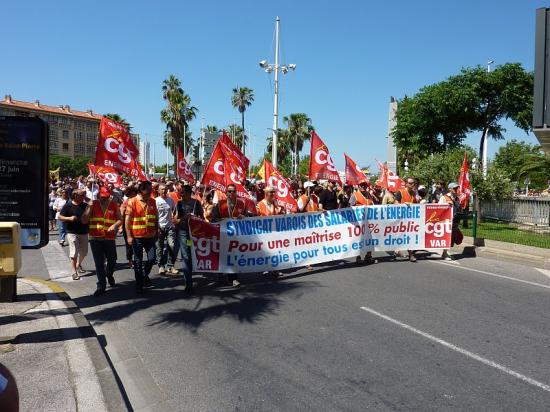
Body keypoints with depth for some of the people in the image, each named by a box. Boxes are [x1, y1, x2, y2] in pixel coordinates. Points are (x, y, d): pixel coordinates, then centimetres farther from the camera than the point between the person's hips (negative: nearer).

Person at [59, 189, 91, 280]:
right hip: (72, 232, -4)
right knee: (74, 253, -6)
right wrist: (69, 218, -17)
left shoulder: (85, 205, 3)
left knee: (84, 252, 15)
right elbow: (60, 217, -1)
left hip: (84, 232, 4)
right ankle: (74, 272, 2)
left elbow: (88, 218, 2)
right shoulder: (68, 205, -4)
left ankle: (78, 265, 41)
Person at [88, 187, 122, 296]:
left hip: (109, 238, 1)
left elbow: (120, 220, 4)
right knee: (99, 263, 2)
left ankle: (109, 274, 45)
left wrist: (115, 225, -17)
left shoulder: (114, 205, 2)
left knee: (112, 260, 13)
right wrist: (89, 207, -16)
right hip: (95, 238, -1)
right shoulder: (93, 204, 1)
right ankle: (101, 286, 11)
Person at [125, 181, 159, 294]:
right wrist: (129, 236, -12)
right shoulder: (132, 202, -8)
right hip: (137, 237, -4)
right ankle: (139, 284, 17)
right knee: (138, 261, 6)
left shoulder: (152, 201, 6)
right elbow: (127, 220, -8)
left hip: (150, 236, 4)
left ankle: (145, 275, 33)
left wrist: (157, 232, 10)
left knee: (151, 258, 5)